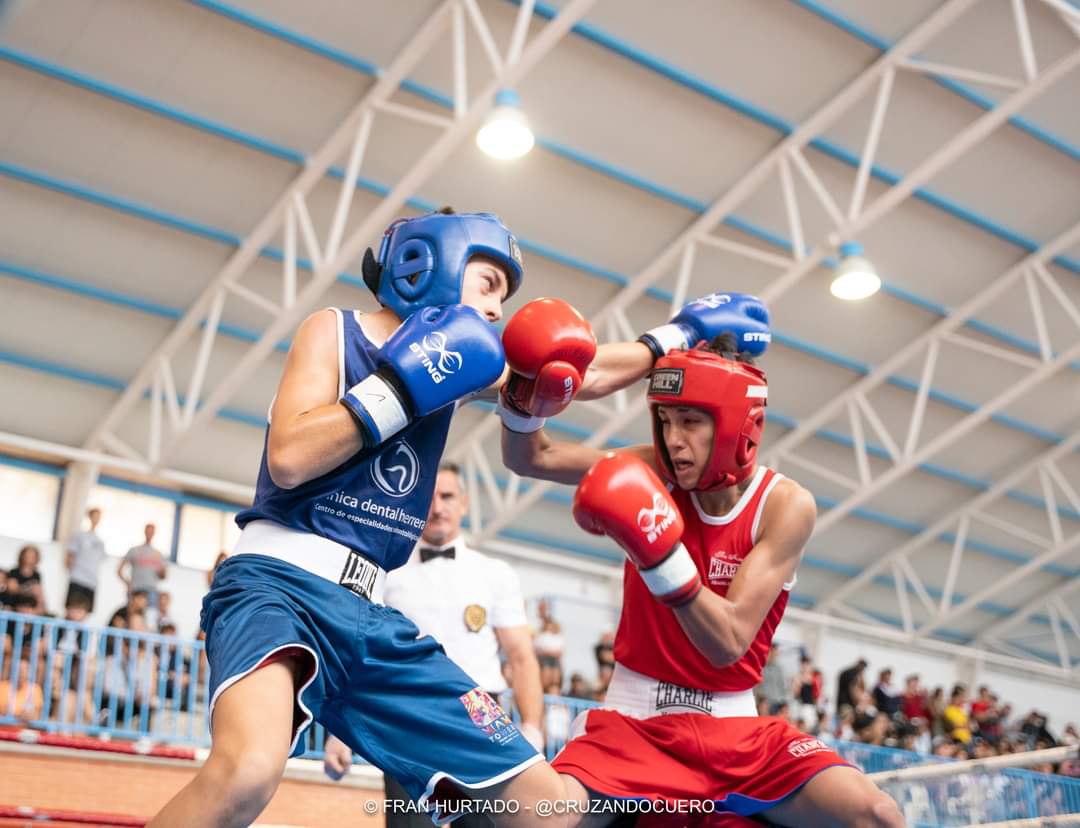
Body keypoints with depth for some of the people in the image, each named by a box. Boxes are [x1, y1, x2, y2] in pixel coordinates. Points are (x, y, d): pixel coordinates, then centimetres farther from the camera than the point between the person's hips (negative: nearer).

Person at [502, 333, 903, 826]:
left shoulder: (784, 505, -10)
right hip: (634, 718, 1)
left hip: (734, 728, 0)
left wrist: (661, 557, -33)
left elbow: (728, 643, -19)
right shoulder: (657, 475, -4)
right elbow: (530, 458, -6)